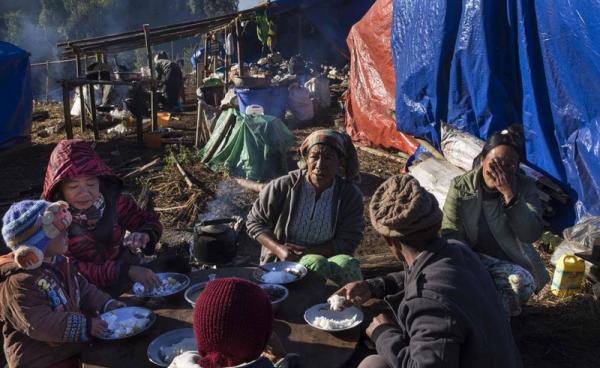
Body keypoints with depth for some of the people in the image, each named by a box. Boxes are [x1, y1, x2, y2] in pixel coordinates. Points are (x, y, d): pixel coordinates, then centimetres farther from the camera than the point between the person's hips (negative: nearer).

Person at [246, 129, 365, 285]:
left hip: (327, 258, 2)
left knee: (347, 264, -30)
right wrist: (279, 249, -16)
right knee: (316, 264, -33)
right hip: (283, 263, -1)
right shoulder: (282, 187, -6)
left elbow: (347, 242, -3)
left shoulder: (351, 195, -3)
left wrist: (307, 251, -16)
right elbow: (255, 222, 2)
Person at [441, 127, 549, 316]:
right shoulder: (460, 186, -8)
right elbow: (451, 233, -10)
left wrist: (509, 194, -28)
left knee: (522, 282, -33)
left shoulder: (524, 187, -7)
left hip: (511, 263, 1)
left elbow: (532, 234, -18)